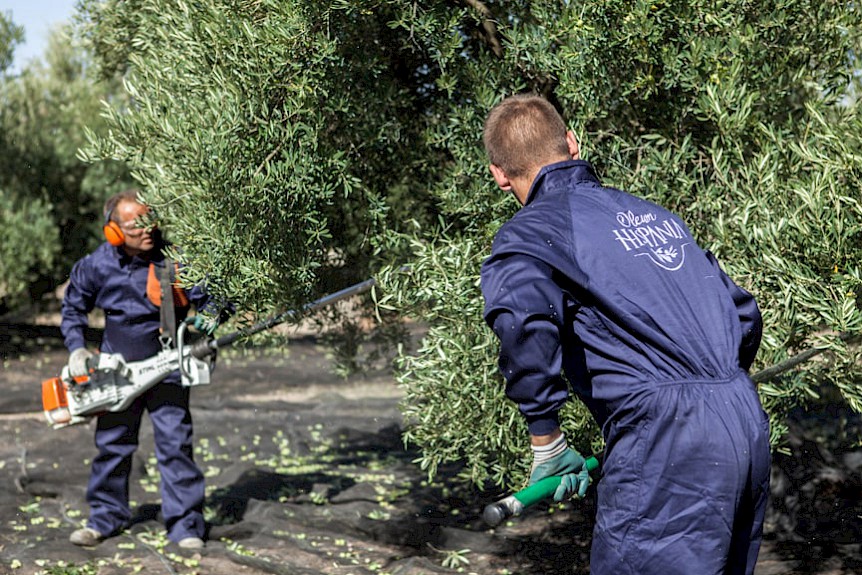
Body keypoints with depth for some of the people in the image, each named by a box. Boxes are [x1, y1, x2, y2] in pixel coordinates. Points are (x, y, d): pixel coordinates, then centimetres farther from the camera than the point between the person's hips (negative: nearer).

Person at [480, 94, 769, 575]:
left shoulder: (529, 232, 1)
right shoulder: (654, 213, 22)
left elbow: (522, 322, -21)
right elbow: (745, 314, 24)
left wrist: (547, 444, -11)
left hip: (666, 441, -8)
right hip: (749, 423, 8)